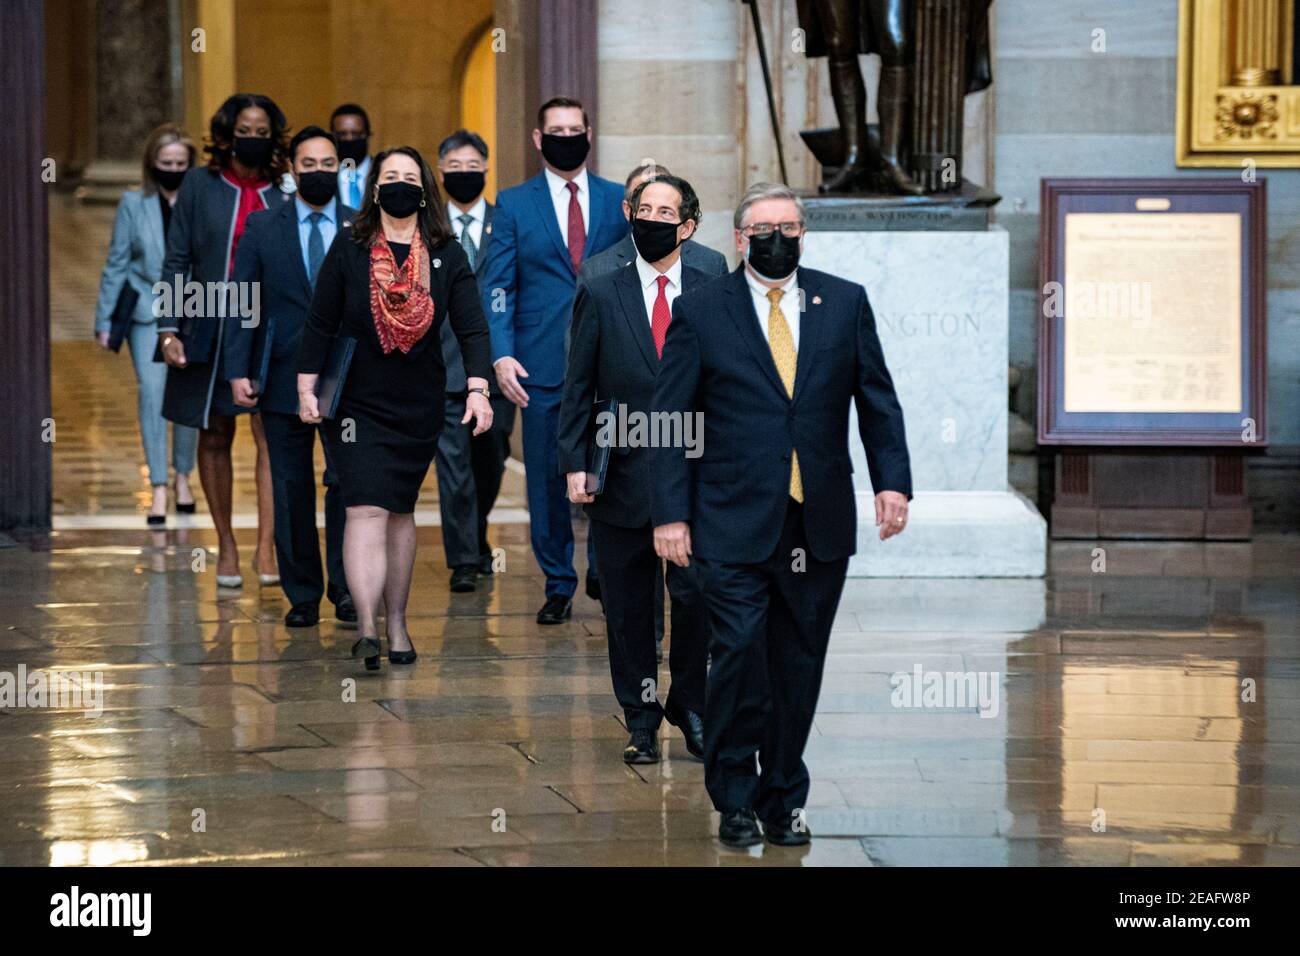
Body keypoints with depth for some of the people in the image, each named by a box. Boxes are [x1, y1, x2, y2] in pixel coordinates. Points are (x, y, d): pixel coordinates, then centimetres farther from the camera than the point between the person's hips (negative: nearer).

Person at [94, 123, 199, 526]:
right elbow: (117, 263, 6)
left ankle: (183, 476, 26)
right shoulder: (134, 203, 2)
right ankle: (158, 488, -8)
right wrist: (105, 320, 5)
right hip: (147, 313, 0)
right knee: (151, 393, -9)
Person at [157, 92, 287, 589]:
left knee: (272, 435, -13)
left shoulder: (285, 193, 4)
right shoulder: (200, 185, 3)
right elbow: (176, 261, 4)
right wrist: (168, 328, -4)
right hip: (211, 329, 1)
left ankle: (266, 548, -15)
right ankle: (226, 547, 18)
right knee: (215, 438, 8)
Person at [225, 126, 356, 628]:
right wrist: (238, 370, -5)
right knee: (291, 490, 4)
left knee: (347, 482, -8)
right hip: (283, 375, 0)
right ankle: (302, 595, 12)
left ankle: (345, 588, 3)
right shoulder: (262, 226, 6)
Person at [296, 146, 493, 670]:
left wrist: (478, 389, -18)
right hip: (357, 401, -2)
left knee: (400, 511, 11)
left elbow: (472, 328, -5)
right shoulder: (349, 248, -3)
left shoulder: (447, 255, 1)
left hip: (418, 405, 2)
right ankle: (367, 626, -24)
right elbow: (320, 323, 0)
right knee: (366, 510, -13)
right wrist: (307, 389, -5)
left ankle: (396, 624, 22)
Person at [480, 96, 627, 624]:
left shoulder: (618, 201, 9)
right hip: (542, 364, 0)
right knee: (547, 477, 3)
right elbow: (497, 286, 2)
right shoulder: (514, 204, 6)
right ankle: (558, 585, 13)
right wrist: (501, 353, -11)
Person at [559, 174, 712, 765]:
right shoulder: (601, 296, 5)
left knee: (696, 593, -9)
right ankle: (641, 720, 16)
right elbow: (578, 388, 5)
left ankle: (688, 702, 12)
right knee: (628, 604, 5)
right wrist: (575, 463, -3)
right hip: (625, 469, 1)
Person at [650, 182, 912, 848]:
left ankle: (783, 800, 17)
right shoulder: (700, 312, 2)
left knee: (797, 668, 6)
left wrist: (892, 481, -1)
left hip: (820, 525, 2)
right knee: (739, 656, -10)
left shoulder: (845, 303, 9)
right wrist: (670, 513, -5)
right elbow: (670, 419, 1)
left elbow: (877, 399, 11)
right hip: (734, 525, -2)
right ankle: (735, 801, 5)